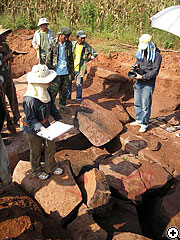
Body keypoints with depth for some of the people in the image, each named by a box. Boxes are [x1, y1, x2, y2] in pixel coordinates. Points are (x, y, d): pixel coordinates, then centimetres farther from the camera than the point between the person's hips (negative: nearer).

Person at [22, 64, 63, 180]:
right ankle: (37, 170, 43)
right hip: (33, 130, -7)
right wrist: (40, 128, -35)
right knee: (36, 152, 16)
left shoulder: (47, 92, -8)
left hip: (45, 125, 7)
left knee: (51, 147, 18)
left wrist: (59, 119, 2)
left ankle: (51, 168, 43)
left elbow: (52, 107, 6)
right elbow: (30, 119, -25)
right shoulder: (29, 100, -33)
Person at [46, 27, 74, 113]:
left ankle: (62, 106, 26)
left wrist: (71, 71, 12)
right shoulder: (53, 43, -6)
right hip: (56, 72, -3)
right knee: (53, 91, -1)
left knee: (64, 90, 11)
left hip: (66, 72, 4)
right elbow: (48, 58, -2)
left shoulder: (69, 44, 4)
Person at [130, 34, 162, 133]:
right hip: (138, 83, 7)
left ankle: (144, 124, 13)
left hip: (148, 84, -7)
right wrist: (136, 66, -4)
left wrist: (142, 77, -22)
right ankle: (138, 120, 32)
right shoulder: (140, 52, 8)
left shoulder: (157, 55, -12)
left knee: (145, 106, -1)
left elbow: (155, 71, -15)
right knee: (137, 103, 16)